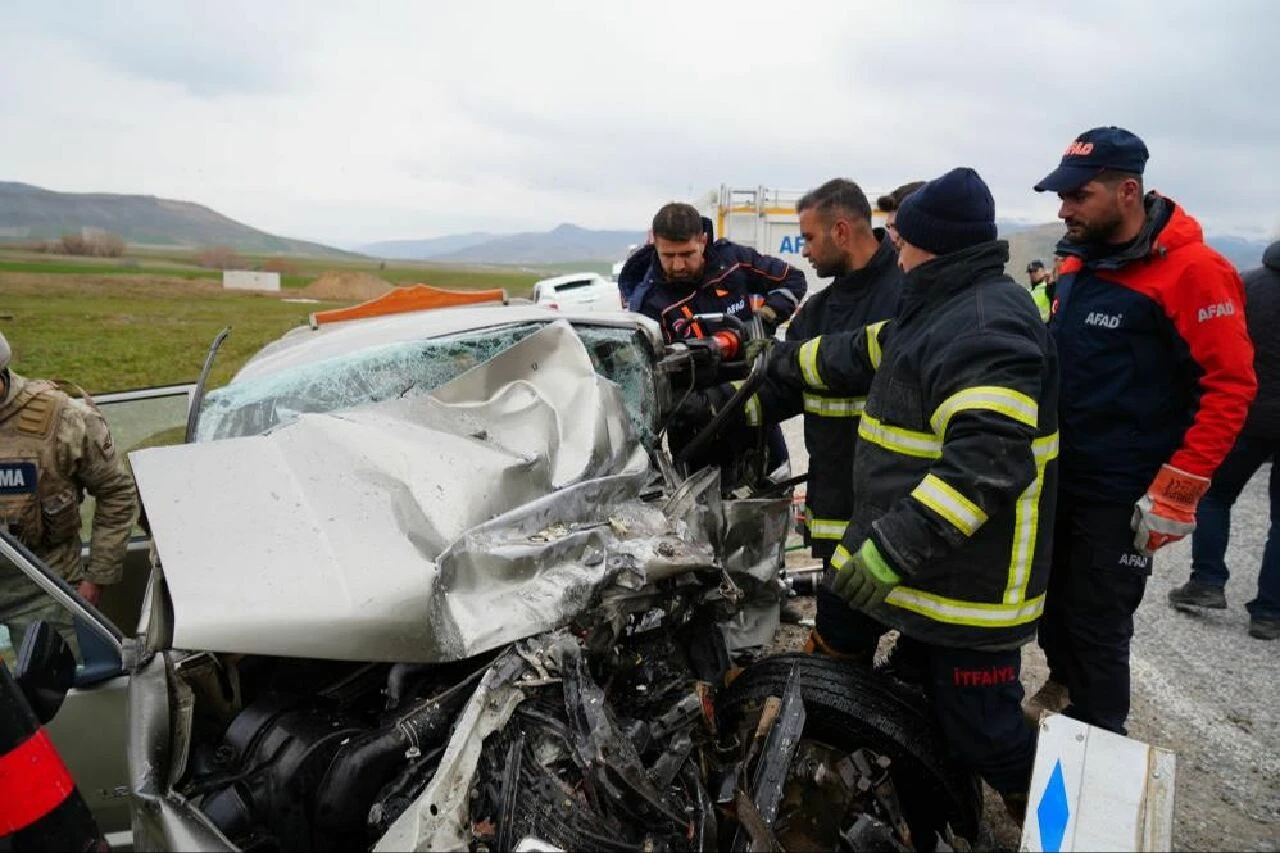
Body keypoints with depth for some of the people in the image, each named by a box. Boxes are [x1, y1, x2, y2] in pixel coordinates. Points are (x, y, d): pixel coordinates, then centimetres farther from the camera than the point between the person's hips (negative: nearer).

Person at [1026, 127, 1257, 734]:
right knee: (1050, 599, 19)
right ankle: (1063, 683, 45)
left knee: (1098, 625, 4)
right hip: (1055, 479, 7)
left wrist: (1177, 493, -19)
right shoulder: (1076, 264, 7)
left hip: (1123, 497, -7)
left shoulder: (1191, 271, -16)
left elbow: (1231, 384, -17)